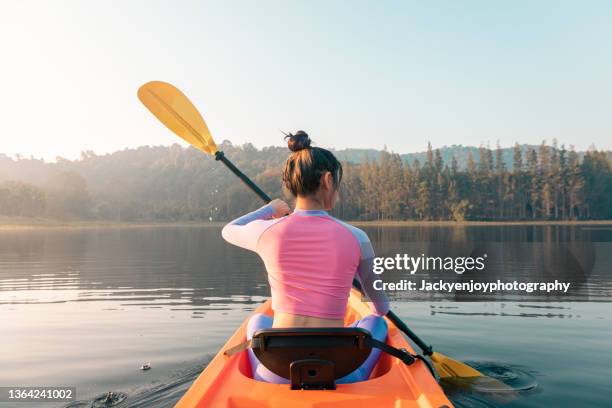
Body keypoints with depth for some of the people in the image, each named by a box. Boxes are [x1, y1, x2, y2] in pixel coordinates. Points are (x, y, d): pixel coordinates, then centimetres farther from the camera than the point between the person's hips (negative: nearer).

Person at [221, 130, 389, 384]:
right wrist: (377, 310, 33)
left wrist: (269, 209, 32)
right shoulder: (356, 238, -8)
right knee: (375, 324, 28)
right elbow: (382, 307, 9)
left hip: (277, 376, 1)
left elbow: (228, 231, 19)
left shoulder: (268, 232, -8)